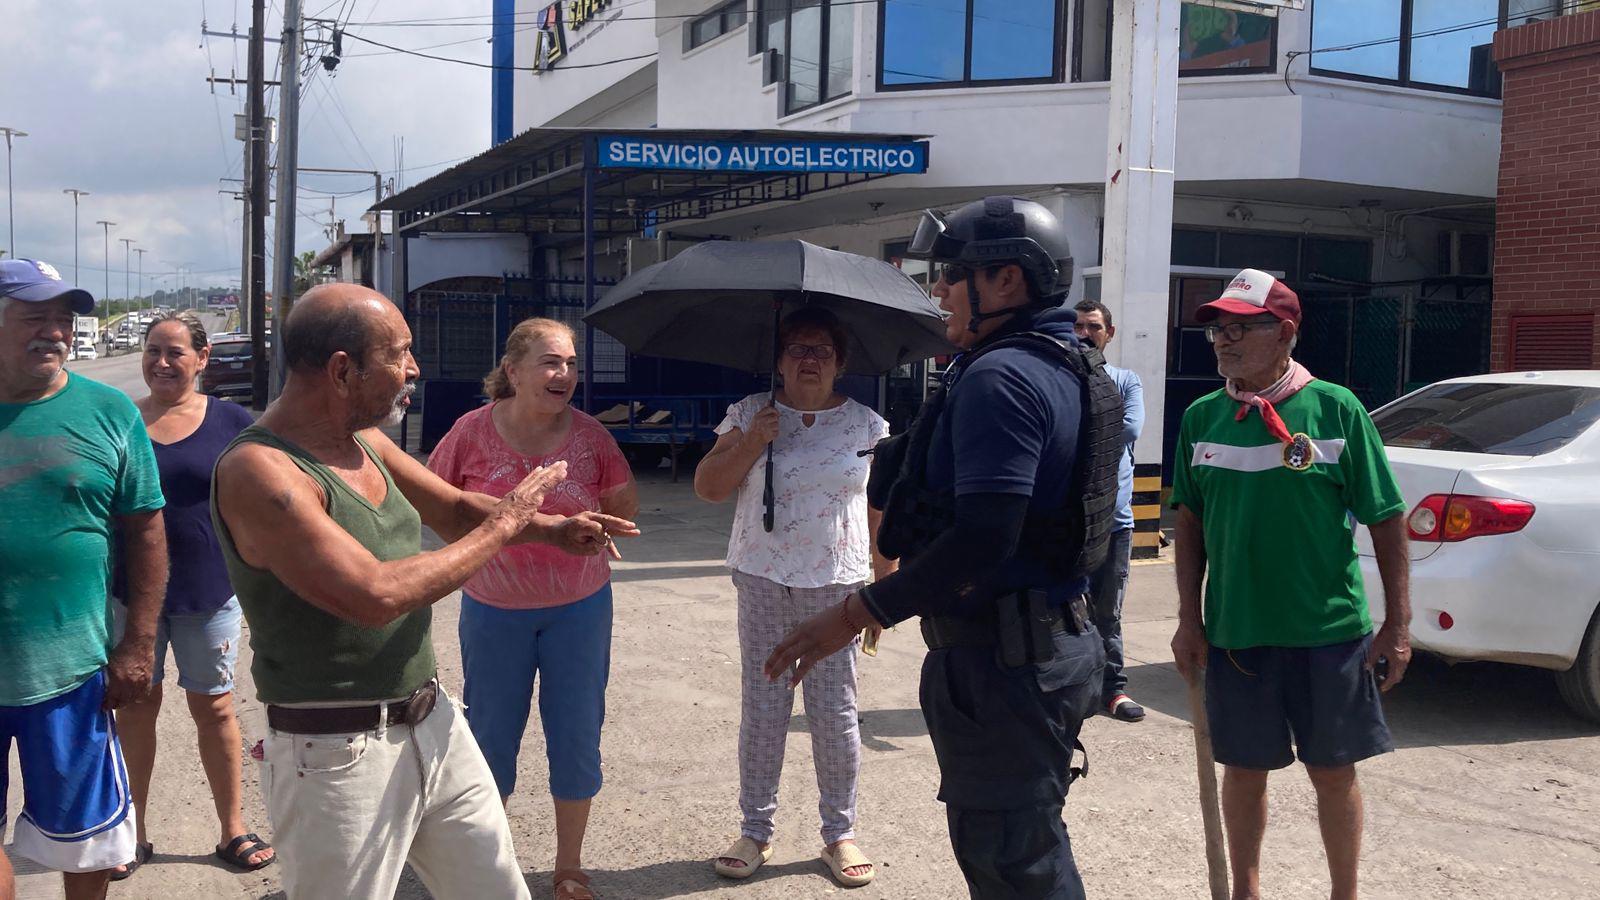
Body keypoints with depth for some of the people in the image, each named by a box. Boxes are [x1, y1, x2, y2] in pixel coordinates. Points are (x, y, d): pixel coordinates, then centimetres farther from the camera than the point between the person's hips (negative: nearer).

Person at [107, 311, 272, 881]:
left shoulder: (232, 423, -2)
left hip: (208, 592, -1)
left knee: (213, 706, 8)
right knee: (135, 705, 10)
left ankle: (232, 828, 21)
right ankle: (133, 830, 25)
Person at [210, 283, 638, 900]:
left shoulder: (366, 441, 5)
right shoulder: (257, 470, -20)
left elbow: (455, 508, 19)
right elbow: (377, 596, -28)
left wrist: (553, 528, 0)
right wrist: (504, 525, -16)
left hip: (432, 725, 8)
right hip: (339, 756, -8)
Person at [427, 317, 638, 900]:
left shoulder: (589, 435, -8)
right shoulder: (474, 430, -10)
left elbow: (625, 507, 4)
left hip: (579, 605, 1)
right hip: (494, 609, 0)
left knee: (575, 734, 8)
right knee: (491, 734, 12)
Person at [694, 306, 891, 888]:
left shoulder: (867, 426, 3)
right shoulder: (751, 414, 4)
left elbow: (881, 517, 6)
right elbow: (707, 488, 0)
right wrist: (752, 441, -12)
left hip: (836, 586, 0)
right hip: (763, 583, 1)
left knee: (835, 711, 3)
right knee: (761, 710, 6)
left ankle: (840, 834, 19)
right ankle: (755, 832, 19)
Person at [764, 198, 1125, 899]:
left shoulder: (999, 376, -20)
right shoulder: (1075, 371, 13)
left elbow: (982, 538, -28)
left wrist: (859, 611, -22)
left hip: (999, 662, -10)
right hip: (1057, 646, 10)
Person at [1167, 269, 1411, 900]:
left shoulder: (1335, 408, -7)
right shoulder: (1202, 417, 1)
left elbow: (1386, 520, -3)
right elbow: (1190, 523, 8)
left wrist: (1397, 623, -5)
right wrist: (1189, 620, 5)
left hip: (1329, 632, -2)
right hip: (1235, 632, 2)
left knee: (1333, 772, 11)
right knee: (1244, 771, 13)